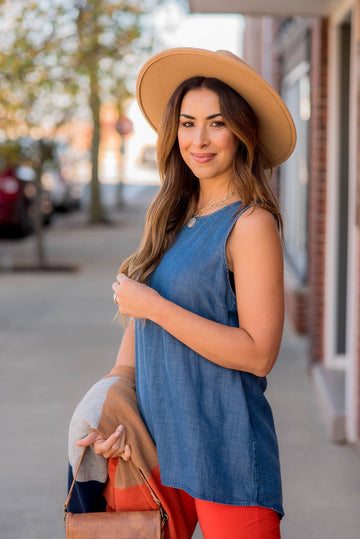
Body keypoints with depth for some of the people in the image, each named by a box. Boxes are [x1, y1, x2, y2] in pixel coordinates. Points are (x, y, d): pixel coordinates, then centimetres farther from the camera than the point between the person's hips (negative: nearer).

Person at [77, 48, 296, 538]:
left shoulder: (251, 223, -11)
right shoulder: (170, 218, 11)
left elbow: (259, 354, -18)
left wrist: (153, 305, -16)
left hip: (224, 455, -6)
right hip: (157, 442, 7)